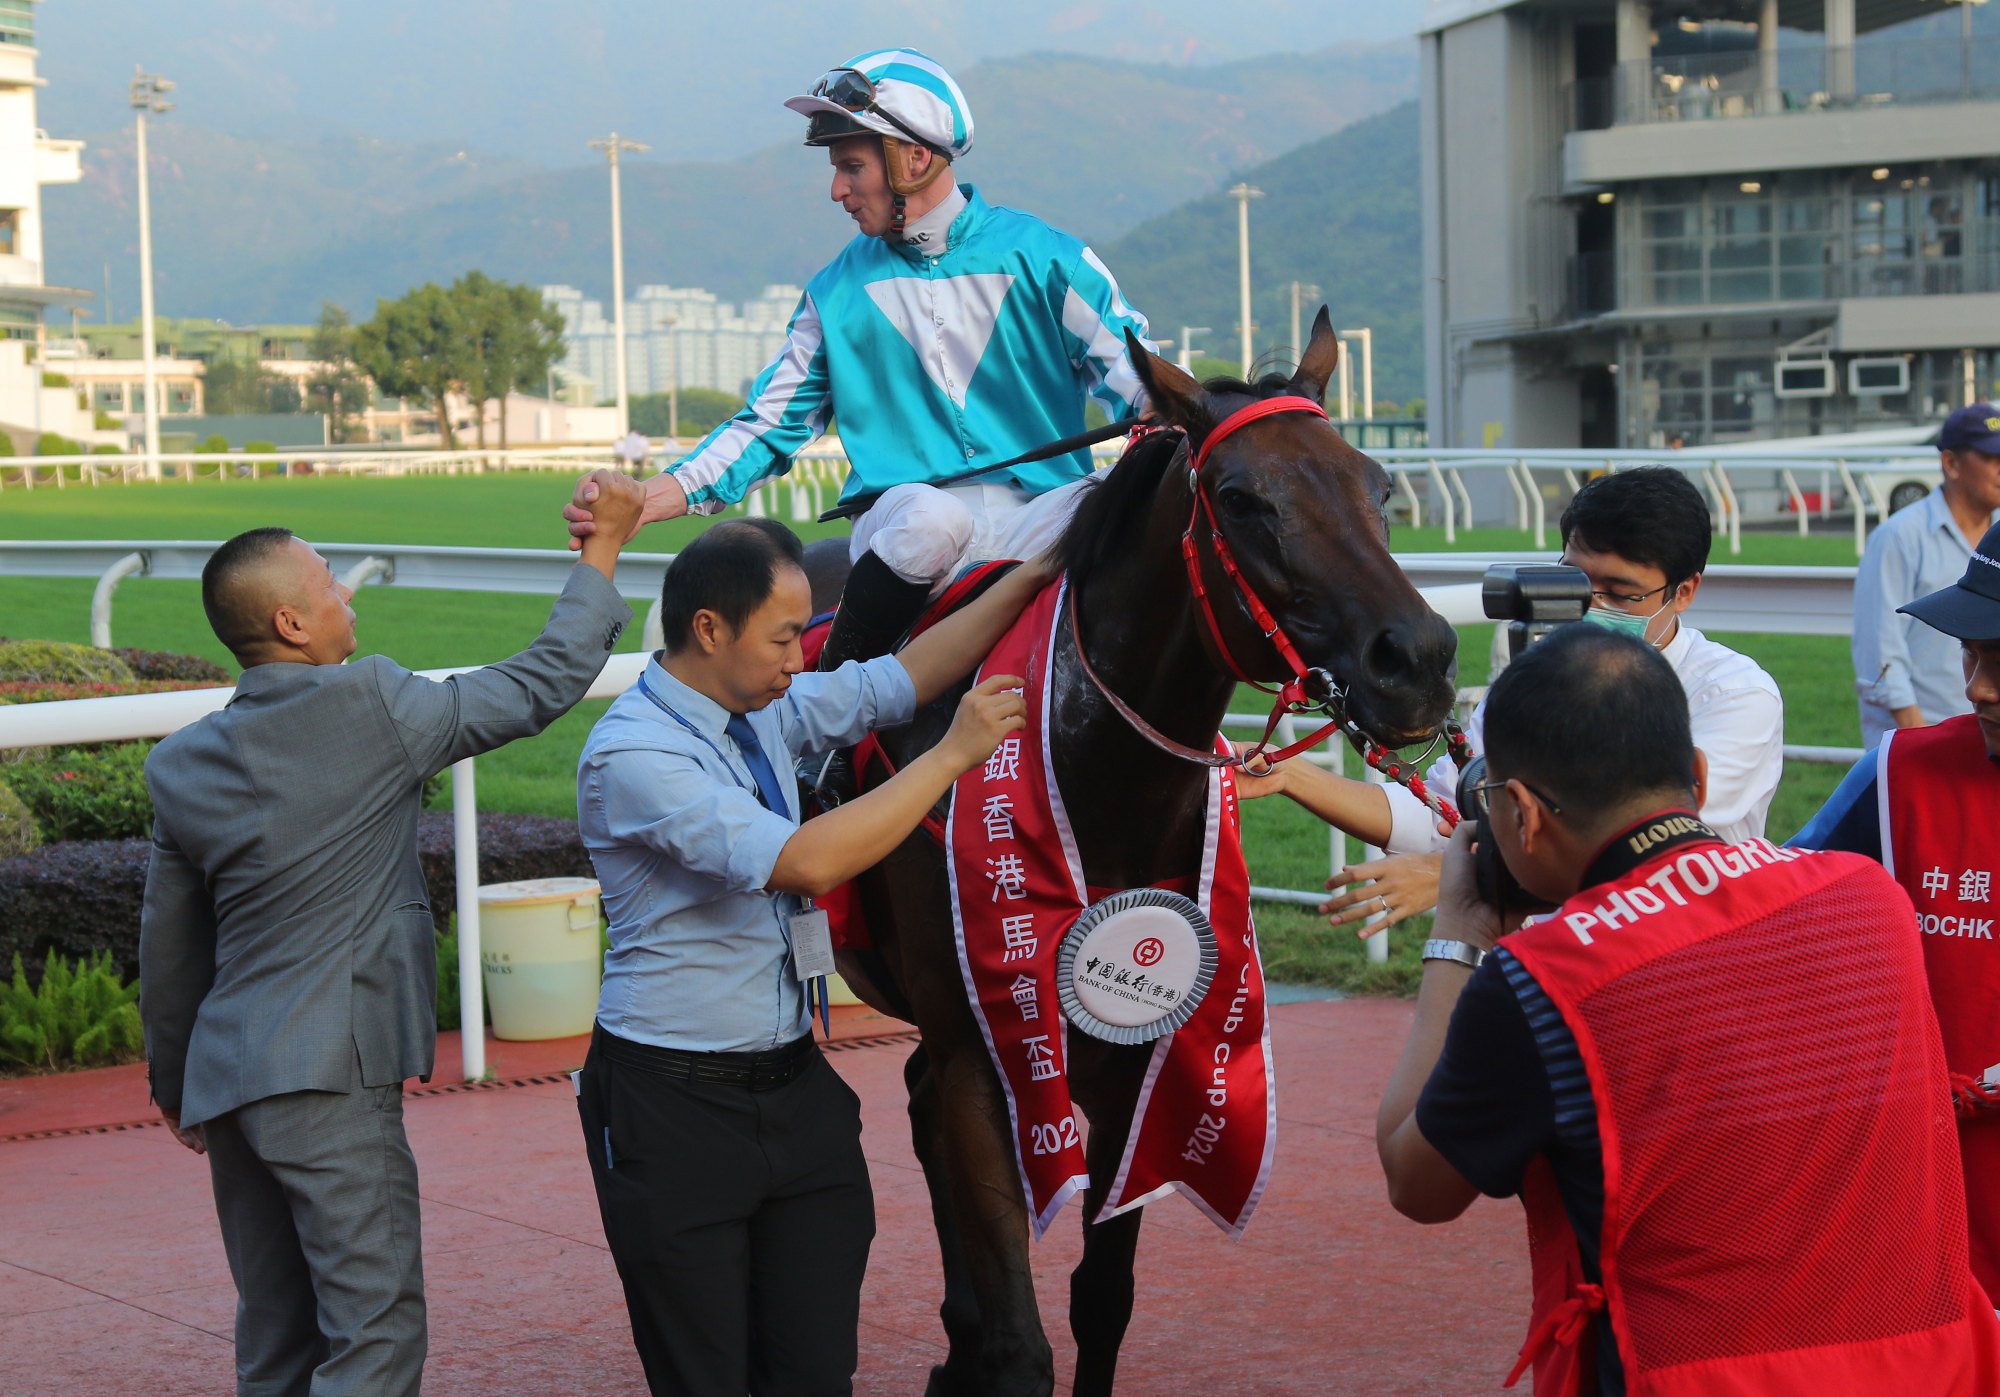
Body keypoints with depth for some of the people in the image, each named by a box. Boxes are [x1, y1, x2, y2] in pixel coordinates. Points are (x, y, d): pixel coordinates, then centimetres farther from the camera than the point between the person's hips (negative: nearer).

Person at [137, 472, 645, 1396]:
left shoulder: (181, 765, 9)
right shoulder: (371, 708, -10)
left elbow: (169, 945, 16)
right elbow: (544, 682, -3)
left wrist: (173, 1080, 29)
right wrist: (604, 546, 9)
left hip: (226, 1077, 8)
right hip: (327, 1077, -7)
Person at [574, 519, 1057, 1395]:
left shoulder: (766, 708, 5)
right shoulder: (632, 755, -20)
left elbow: (898, 682, 16)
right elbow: (806, 861, -27)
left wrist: (1034, 574, 10)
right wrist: (955, 752, -21)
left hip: (795, 1089, 7)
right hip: (675, 1102, -7)